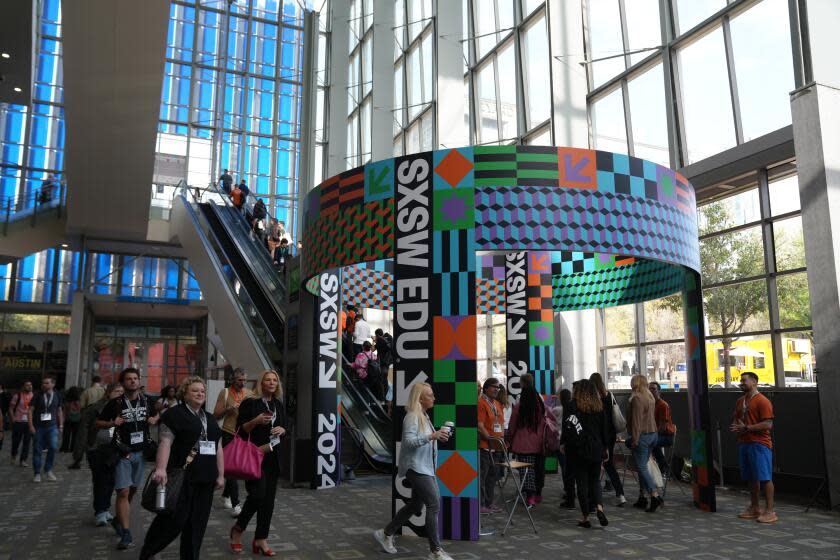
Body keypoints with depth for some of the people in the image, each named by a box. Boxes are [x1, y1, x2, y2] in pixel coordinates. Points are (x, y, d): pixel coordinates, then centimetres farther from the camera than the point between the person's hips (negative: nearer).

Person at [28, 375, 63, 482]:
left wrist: (61, 425, 9)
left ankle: (48, 470, 5)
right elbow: (30, 410, -2)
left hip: (52, 426, 1)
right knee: (37, 450, 4)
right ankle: (37, 473, 17)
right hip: (38, 427, -1)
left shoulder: (57, 396, 4)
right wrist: (31, 426, -9)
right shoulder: (38, 396, -2)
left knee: (53, 447, -14)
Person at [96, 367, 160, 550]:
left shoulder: (147, 401, 2)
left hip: (141, 452, 4)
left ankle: (118, 519, 39)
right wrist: (112, 423, -19)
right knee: (123, 492, -10)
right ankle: (126, 534, -7)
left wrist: (155, 420, -4)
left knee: (133, 490, 16)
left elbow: (159, 414, 18)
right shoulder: (115, 404, -8)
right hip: (123, 453, -4)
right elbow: (98, 423, 0)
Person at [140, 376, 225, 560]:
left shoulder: (210, 419, 18)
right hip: (182, 478, -6)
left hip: (205, 481, 6)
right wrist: (161, 469, -26)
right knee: (174, 520, -3)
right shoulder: (175, 414, -3)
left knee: (197, 524, 9)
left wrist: (220, 475, 13)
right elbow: (165, 443, -14)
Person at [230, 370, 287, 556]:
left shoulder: (279, 405, 12)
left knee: (269, 498, 4)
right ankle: (238, 528, 13)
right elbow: (240, 429, -7)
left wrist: (281, 430, -3)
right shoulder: (250, 403, -6)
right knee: (258, 493, -14)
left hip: (273, 456, 6)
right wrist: (257, 420, -22)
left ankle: (261, 540, 13)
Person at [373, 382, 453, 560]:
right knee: (434, 504, -11)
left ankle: (386, 533, 29)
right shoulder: (412, 416, -16)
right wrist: (431, 436, -34)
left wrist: (438, 437, 11)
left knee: (415, 505, 16)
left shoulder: (424, 416, 13)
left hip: (424, 467, 10)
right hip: (416, 467, -10)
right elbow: (409, 441, -26)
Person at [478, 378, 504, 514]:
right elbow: (480, 425, -18)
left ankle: (489, 503, 23)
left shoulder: (498, 404, 16)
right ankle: (480, 504, 3)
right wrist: (490, 439, -19)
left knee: (492, 475, 14)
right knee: (481, 476, -3)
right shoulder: (481, 403, -12)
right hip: (484, 446, -9)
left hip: (495, 446, 9)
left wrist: (502, 439, 8)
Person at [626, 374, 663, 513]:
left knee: (642, 467, -5)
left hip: (642, 435, -9)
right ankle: (642, 498, 19)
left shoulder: (636, 398, -16)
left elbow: (636, 421, -19)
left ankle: (655, 496, -12)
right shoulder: (650, 397, 13)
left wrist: (634, 439, -16)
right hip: (653, 434, 9)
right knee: (643, 466, 15)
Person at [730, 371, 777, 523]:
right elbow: (735, 418, 24)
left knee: (764, 478, -5)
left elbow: (768, 425, -17)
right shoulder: (740, 401, 16)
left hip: (759, 444, -8)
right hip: (744, 443, 8)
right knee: (751, 478, 13)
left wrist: (746, 428, -19)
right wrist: (735, 427, 2)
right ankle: (754, 508, 21)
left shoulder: (762, 401, -10)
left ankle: (770, 511, 0)